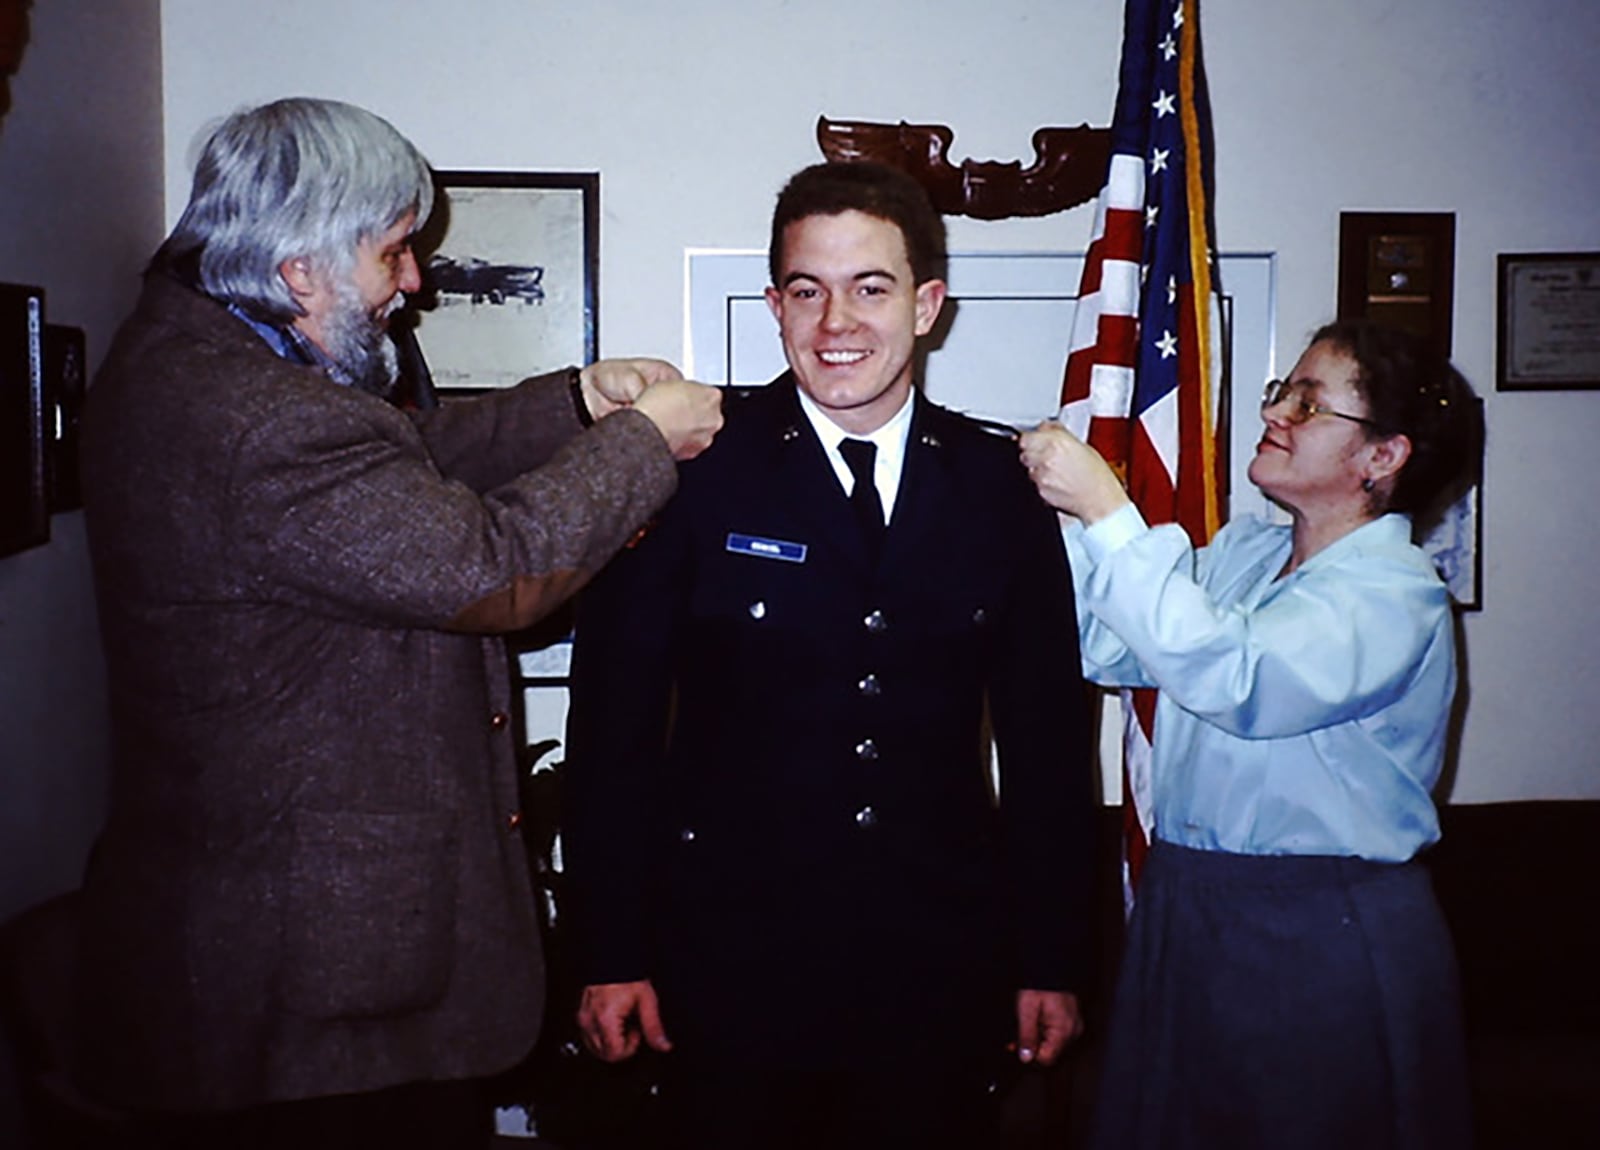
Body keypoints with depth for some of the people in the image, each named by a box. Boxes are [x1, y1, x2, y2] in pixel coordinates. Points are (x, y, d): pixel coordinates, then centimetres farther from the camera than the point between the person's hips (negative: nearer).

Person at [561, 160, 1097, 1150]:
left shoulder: (1001, 488, 2)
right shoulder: (693, 471, -7)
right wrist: (614, 955, -5)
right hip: (731, 962, -2)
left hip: (943, 969, 3)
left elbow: (1047, 733, 6)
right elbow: (614, 721, -5)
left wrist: (1052, 962, 6)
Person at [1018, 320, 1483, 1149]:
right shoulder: (1242, 551, 7)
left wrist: (1106, 512, -32)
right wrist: (1059, 516, -9)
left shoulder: (1395, 594, -16)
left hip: (1328, 947, -7)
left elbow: (1235, 680, -32)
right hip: (1182, 915, 7)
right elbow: (1114, 651, 2)